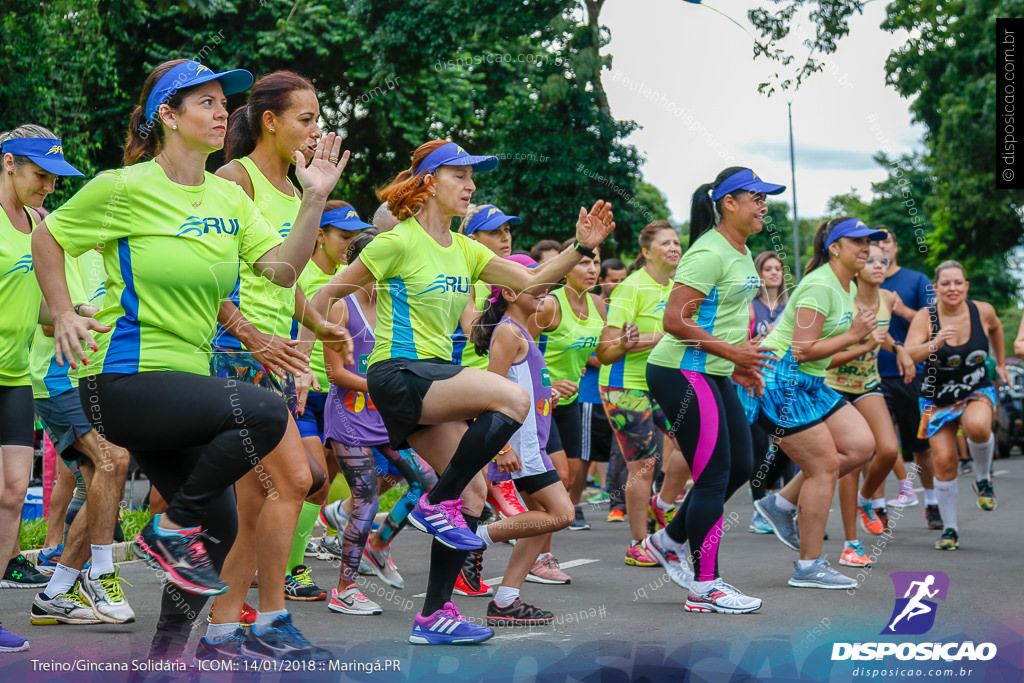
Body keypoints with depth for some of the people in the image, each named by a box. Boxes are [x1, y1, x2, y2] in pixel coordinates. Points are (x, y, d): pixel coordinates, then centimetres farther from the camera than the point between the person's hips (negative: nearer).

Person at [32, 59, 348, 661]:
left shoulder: (229, 198, 10)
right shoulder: (125, 187, -8)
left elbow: (282, 269, 0)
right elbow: (47, 237, 4)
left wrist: (315, 201, -10)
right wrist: (63, 314, -2)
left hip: (187, 376, 7)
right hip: (122, 378, -7)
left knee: (219, 533, 9)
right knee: (265, 414, -27)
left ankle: (165, 655, 26)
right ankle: (172, 529, -9)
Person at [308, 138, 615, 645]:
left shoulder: (464, 250, 15)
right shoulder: (399, 242, -8)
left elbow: (530, 281, 9)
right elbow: (327, 294, -4)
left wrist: (581, 247, -4)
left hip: (437, 374, 8)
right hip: (398, 374, -8)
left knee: (472, 494, 1)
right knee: (512, 398, -26)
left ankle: (435, 616, 8)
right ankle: (436, 504, -14)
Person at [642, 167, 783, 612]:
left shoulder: (742, 253, 14)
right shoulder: (708, 253, -17)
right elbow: (675, 320, -23)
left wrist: (739, 364, 17)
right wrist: (730, 351, -23)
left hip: (714, 375, 10)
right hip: (682, 373, -10)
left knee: (740, 466, 12)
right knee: (714, 476, -6)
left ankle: (669, 541, 28)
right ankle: (704, 587, 4)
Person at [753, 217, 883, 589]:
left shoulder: (848, 288, 13)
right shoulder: (820, 286, -18)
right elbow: (803, 350, -24)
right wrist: (853, 335, -17)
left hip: (809, 383, 10)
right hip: (781, 381, -10)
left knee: (861, 445, 1)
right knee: (824, 468, -9)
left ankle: (781, 504, 11)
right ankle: (808, 567, 0)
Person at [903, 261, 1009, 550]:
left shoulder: (983, 311, -7)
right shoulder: (925, 317, -14)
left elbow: (995, 328, 17)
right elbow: (908, 355, -26)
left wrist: (1001, 363, 24)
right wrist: (934, 344, -43)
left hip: (977, 391, 0)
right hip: (938, 398, 0)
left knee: (978, 427, -33)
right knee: (944, 461, -7)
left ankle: (983, 479, -2)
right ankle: (950, 529, 11)